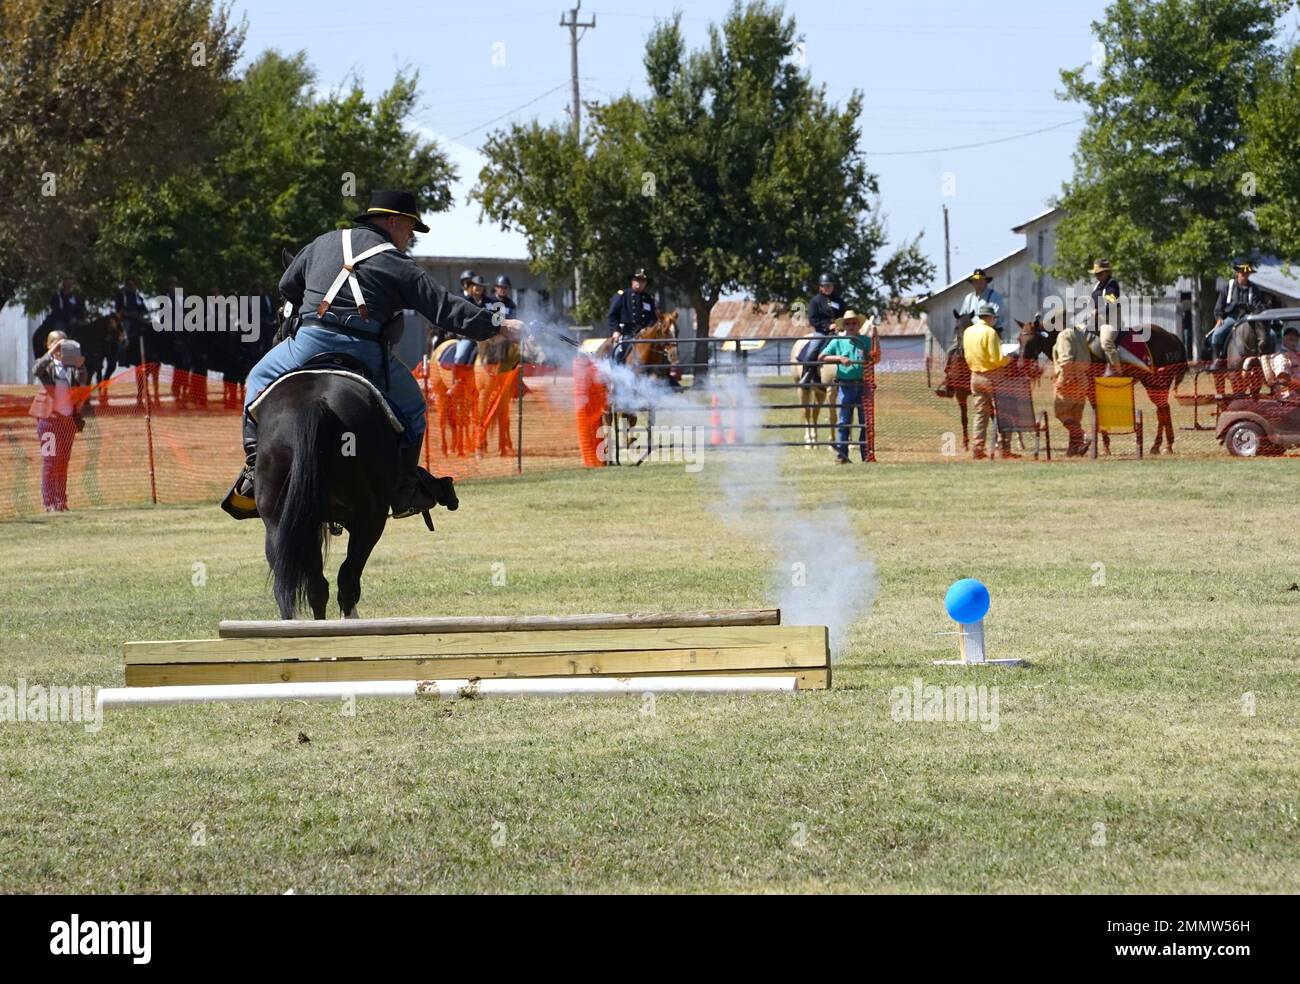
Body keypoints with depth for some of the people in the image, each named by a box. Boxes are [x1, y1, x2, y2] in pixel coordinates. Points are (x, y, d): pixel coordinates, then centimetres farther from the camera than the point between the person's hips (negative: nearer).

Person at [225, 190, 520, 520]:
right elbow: (446, 309, 6)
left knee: (260, 378, 27)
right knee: (410, 406, 22)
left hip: (309, 343, 2)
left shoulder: (324, 243, 19)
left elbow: (287, 286, 28)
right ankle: (405, 488, 18)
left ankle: (255, 469, 12)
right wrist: (497, 326, 14)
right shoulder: (399, 266, 8)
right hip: (365, 352, -2)